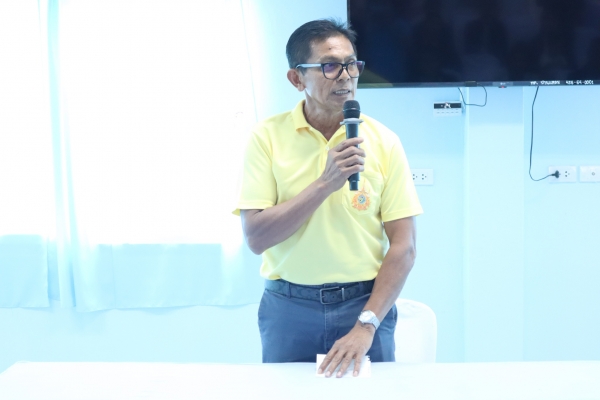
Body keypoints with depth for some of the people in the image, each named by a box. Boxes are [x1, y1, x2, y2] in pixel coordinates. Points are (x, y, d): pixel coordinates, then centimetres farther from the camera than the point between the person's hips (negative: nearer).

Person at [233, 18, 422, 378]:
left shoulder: (383, 141, -5)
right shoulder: (268, 136, -5)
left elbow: (403, 246, -6)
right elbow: (256, 237, -12)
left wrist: (366, 325, -15)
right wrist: (325, 183, -21)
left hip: (364, 303, 0)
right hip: (289, 307, 0)